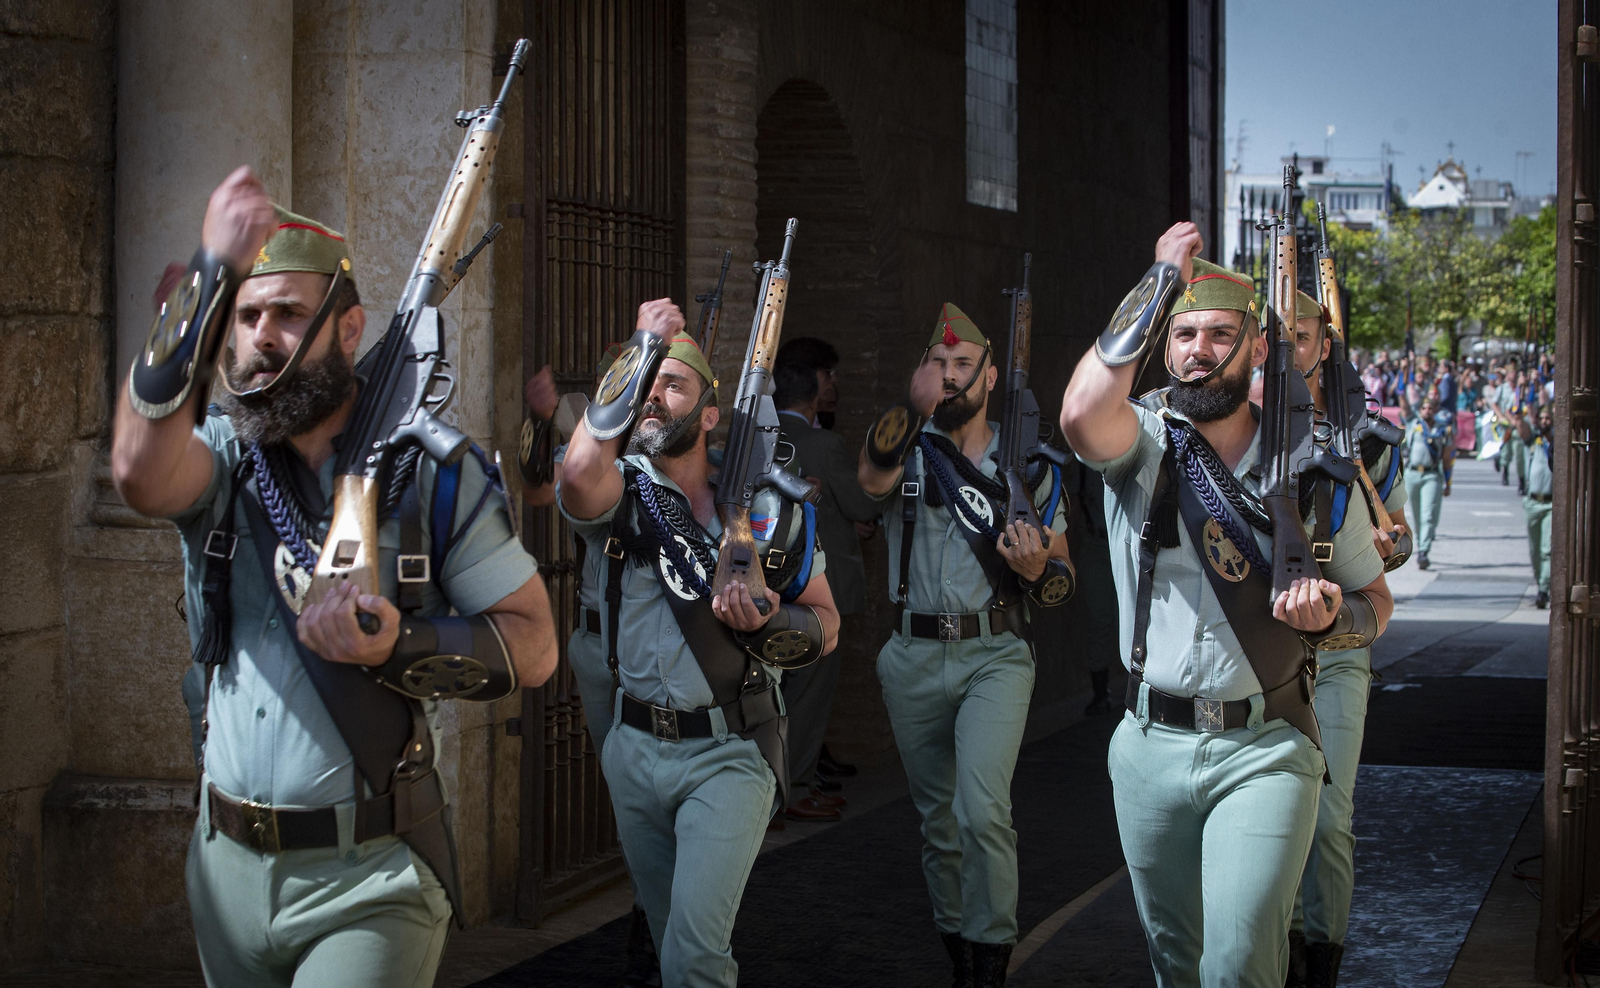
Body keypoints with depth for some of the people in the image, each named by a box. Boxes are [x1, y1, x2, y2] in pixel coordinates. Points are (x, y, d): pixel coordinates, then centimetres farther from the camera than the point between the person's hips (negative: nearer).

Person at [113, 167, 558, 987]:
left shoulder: (430, 469, -4)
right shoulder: (221, 459, 1)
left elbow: (533, 644, -4)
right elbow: (143, 473, -25)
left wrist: (400, 647, -22)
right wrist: (210, 275, -29)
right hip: (228, 865, 3)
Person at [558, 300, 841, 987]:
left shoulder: (767, 508, -2)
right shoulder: (620, 493, -4)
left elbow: (825, 624, 6)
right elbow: (581, 470, -31)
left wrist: (766, 625, -17)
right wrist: (643, 347, -25)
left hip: (728, 755, -2)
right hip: (634, 749, 3)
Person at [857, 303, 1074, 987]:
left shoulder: (1029, 465, 5)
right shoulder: (905, 450, 3)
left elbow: (1062, 580, 9)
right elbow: (873, 477, -23)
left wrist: (1037, 571, -15)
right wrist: (913, 405, -41)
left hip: (995, 654, -2)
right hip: (914, 658, 2)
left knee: (982, 809, -20)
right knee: (937, 819, 11)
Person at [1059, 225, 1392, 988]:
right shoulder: (1141, 439, -3)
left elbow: (1373, 597, 11)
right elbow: (1082, 415, -29)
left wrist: (1330, 619, -14)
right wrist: (1160, 284, -22)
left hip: (1265, 752, -1)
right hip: (1151, 746, 1)